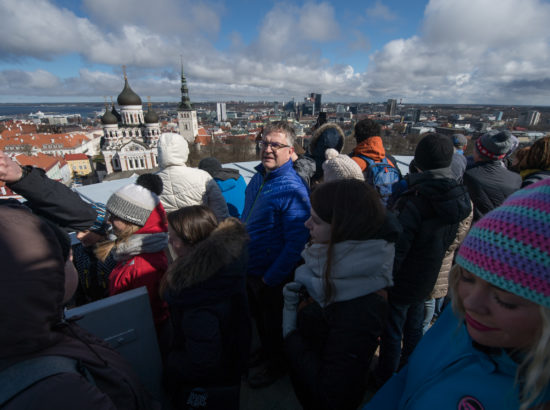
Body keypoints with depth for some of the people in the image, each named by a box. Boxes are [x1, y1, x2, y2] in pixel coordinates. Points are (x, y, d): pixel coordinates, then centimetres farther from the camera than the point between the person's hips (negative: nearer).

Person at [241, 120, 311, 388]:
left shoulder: (292, 189, -25)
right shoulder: (258, 178, 1)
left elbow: (296, 242, -26)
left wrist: (271, 278, -20)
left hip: (273, 277, -7)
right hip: (251, 270, 7)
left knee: (273, 323, 19)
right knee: (259, 318, 28)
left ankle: (275, 365, 48)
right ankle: (265, 353, 56)